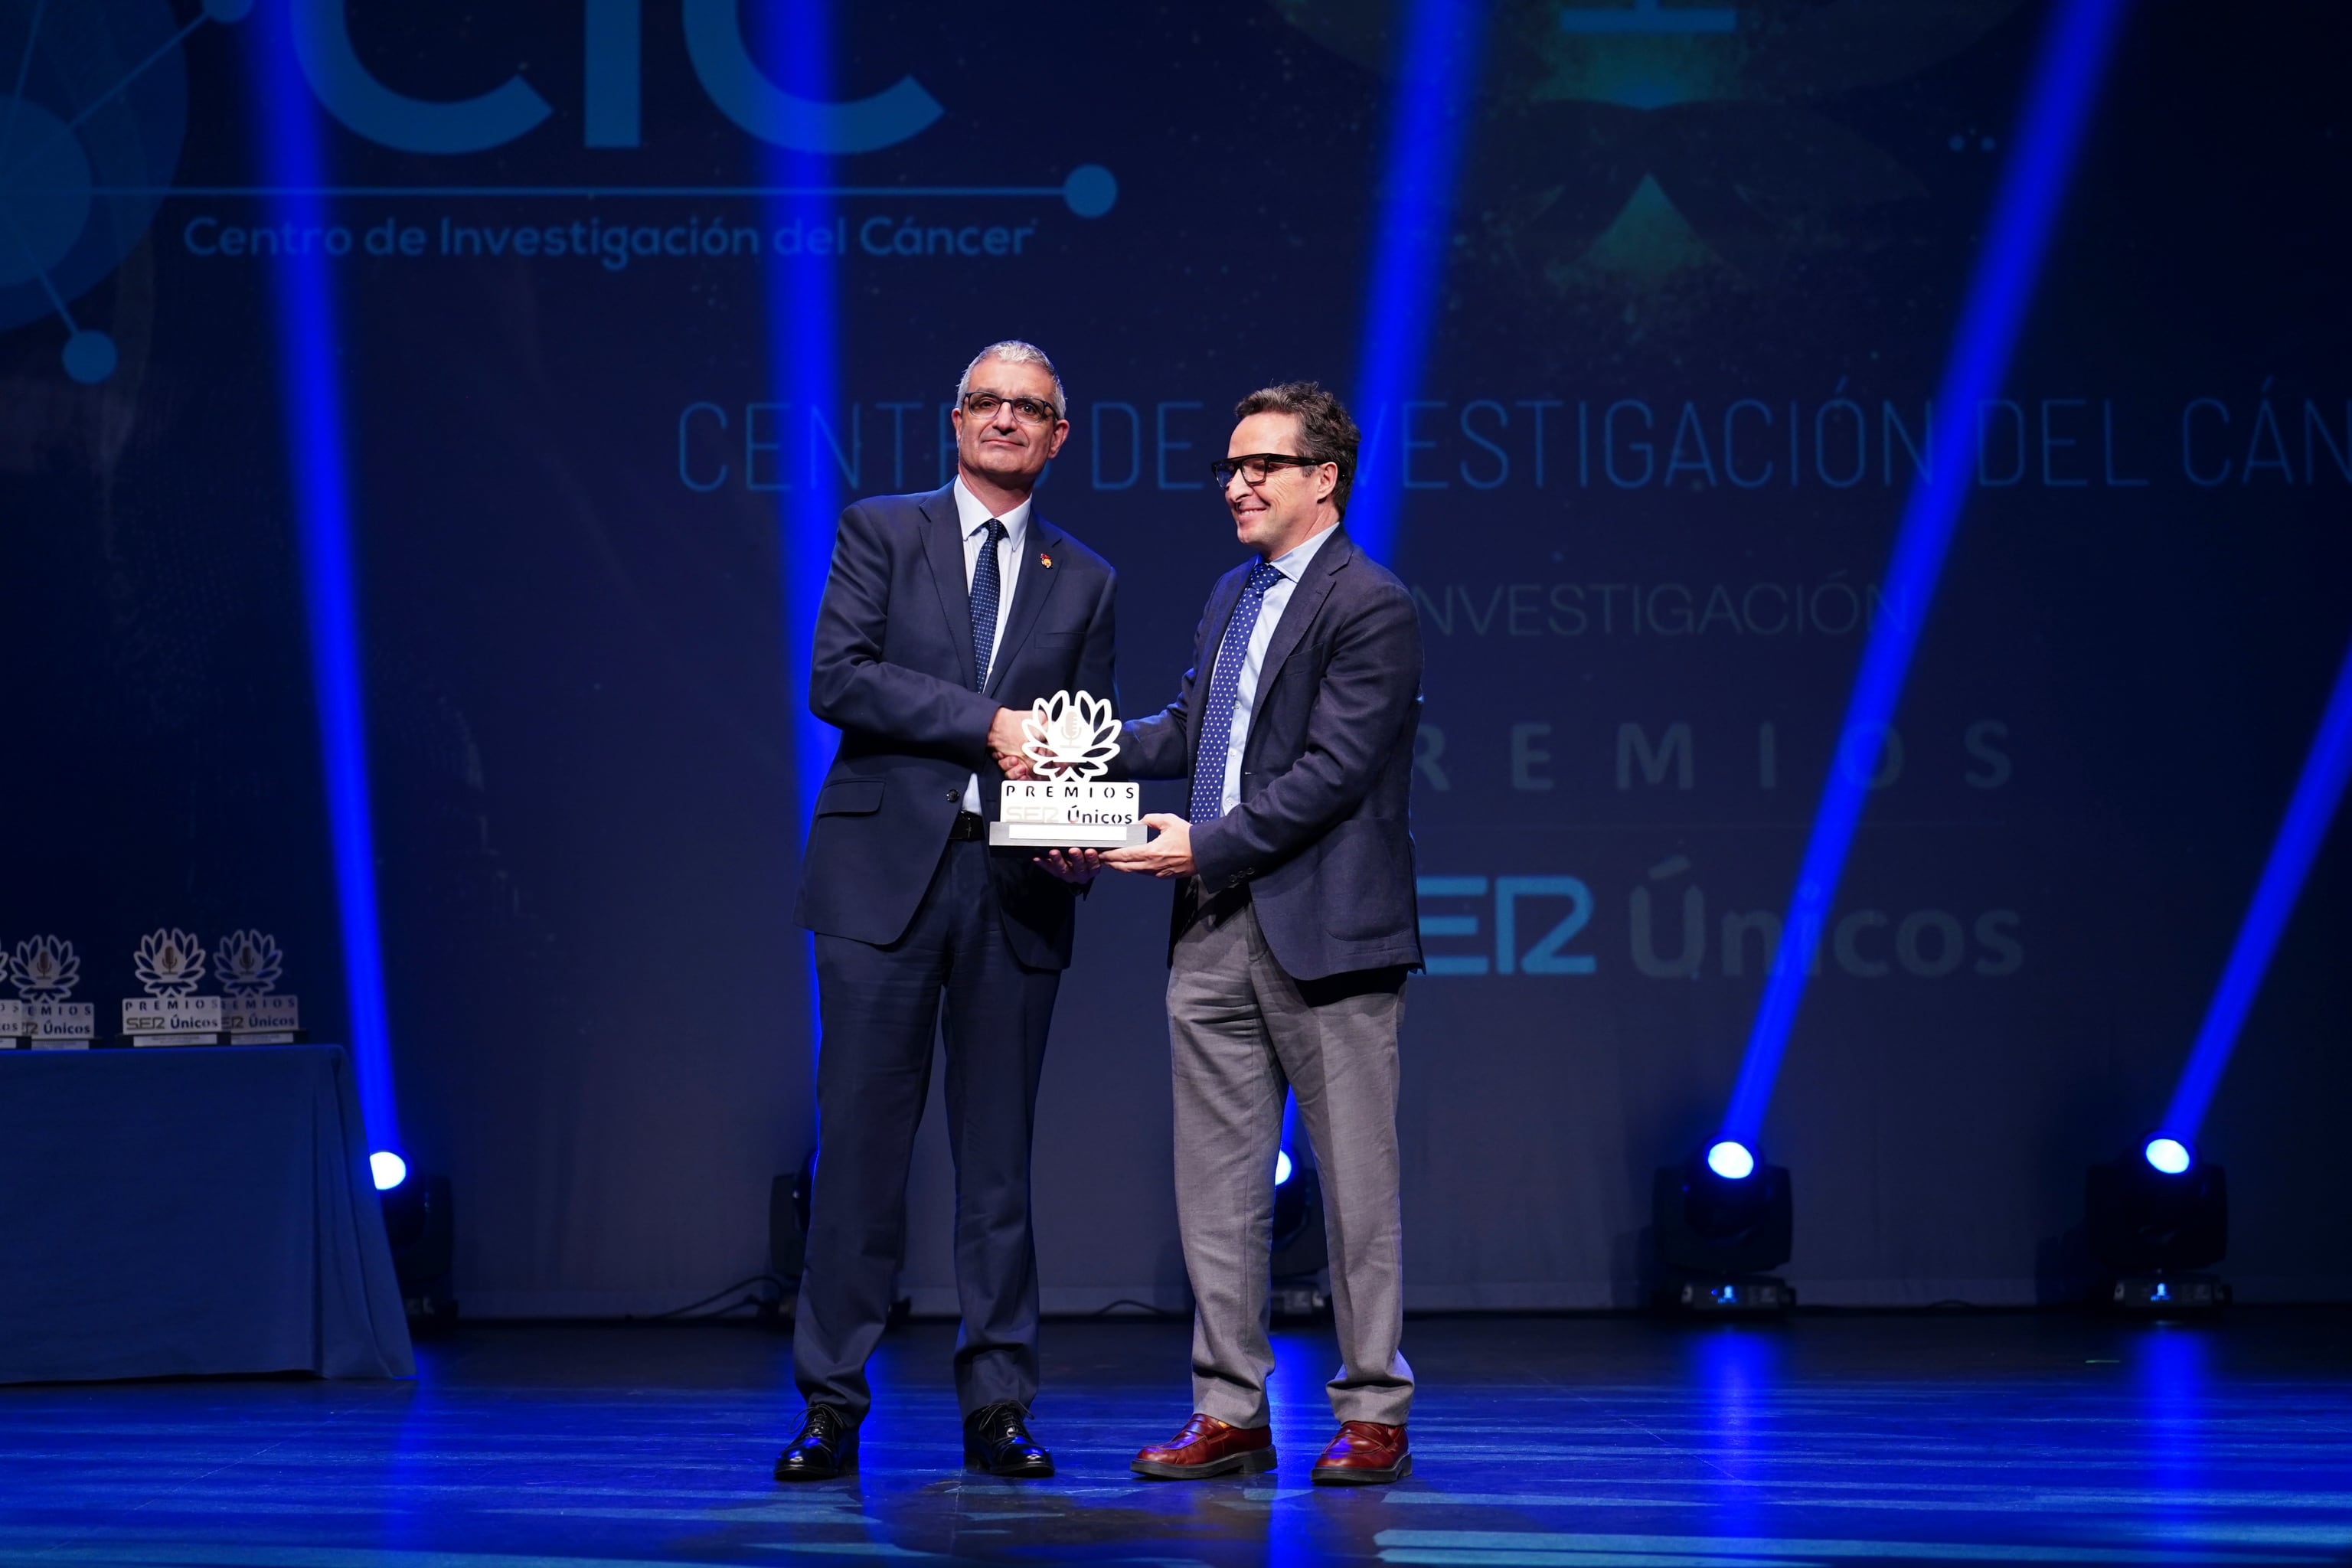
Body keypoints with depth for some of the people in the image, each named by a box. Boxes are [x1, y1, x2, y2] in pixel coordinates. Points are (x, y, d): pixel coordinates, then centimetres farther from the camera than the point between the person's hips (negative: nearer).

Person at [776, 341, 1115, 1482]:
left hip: (1014, 884, 3)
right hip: (886, 872, -2)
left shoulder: (1083, 582, 15)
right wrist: (986, 724, -13)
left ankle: (997, 1409, 10)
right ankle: (832, 1407, 2)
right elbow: (836, 678, -6)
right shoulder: (880, 532, 7)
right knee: (862, 1140, -3)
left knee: (1000, 1153, 5)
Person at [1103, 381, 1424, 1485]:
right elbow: (1188, 731, 20)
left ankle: (1373, 1416, 9)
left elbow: (1333, 771, -15)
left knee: (1355, 1185, 1)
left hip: (1326, 935, -8)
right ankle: (1229, 1414, 13)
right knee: (1216, 1183, 7)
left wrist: (1206, 846, -18)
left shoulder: (1372, 606, -9)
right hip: (1215, 936, 8)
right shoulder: (1231, 595, 17)